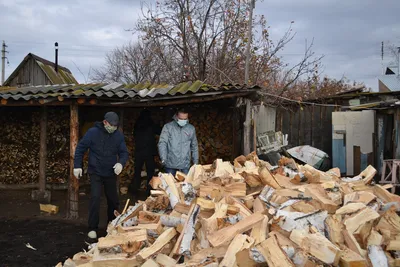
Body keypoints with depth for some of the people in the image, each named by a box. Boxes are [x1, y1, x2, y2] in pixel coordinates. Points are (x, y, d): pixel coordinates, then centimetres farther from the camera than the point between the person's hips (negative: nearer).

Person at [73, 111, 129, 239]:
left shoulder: (119, 135, -6)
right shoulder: (93, 132, -13)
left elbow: (124, 152, -1)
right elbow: (80, 148, -6)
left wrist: (121, 163, -22)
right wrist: (77, 166, -8)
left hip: (111, 173, 3)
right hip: (95, 173, -3)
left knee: (113, 200, 11)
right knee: (95, 198, -9)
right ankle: (92, 228, 6)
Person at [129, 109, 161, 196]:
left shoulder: (136, 125, 4)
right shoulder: (151, 125, -8)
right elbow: (161, 132, 2)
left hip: (138, 152, 4)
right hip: (149, 152, -4)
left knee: (137, 171, 15)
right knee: (150, 172, 4)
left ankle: (134, 189, 19)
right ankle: (149, 191, 3)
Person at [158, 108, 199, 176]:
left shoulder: (191, 128, 5)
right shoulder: (168, 127, -3)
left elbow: (194, 146, 12)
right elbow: (162, 143, -10)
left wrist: (195, 162, 12)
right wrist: (163, 158, -24)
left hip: (185, 165, 2)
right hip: (170, 165, -2)